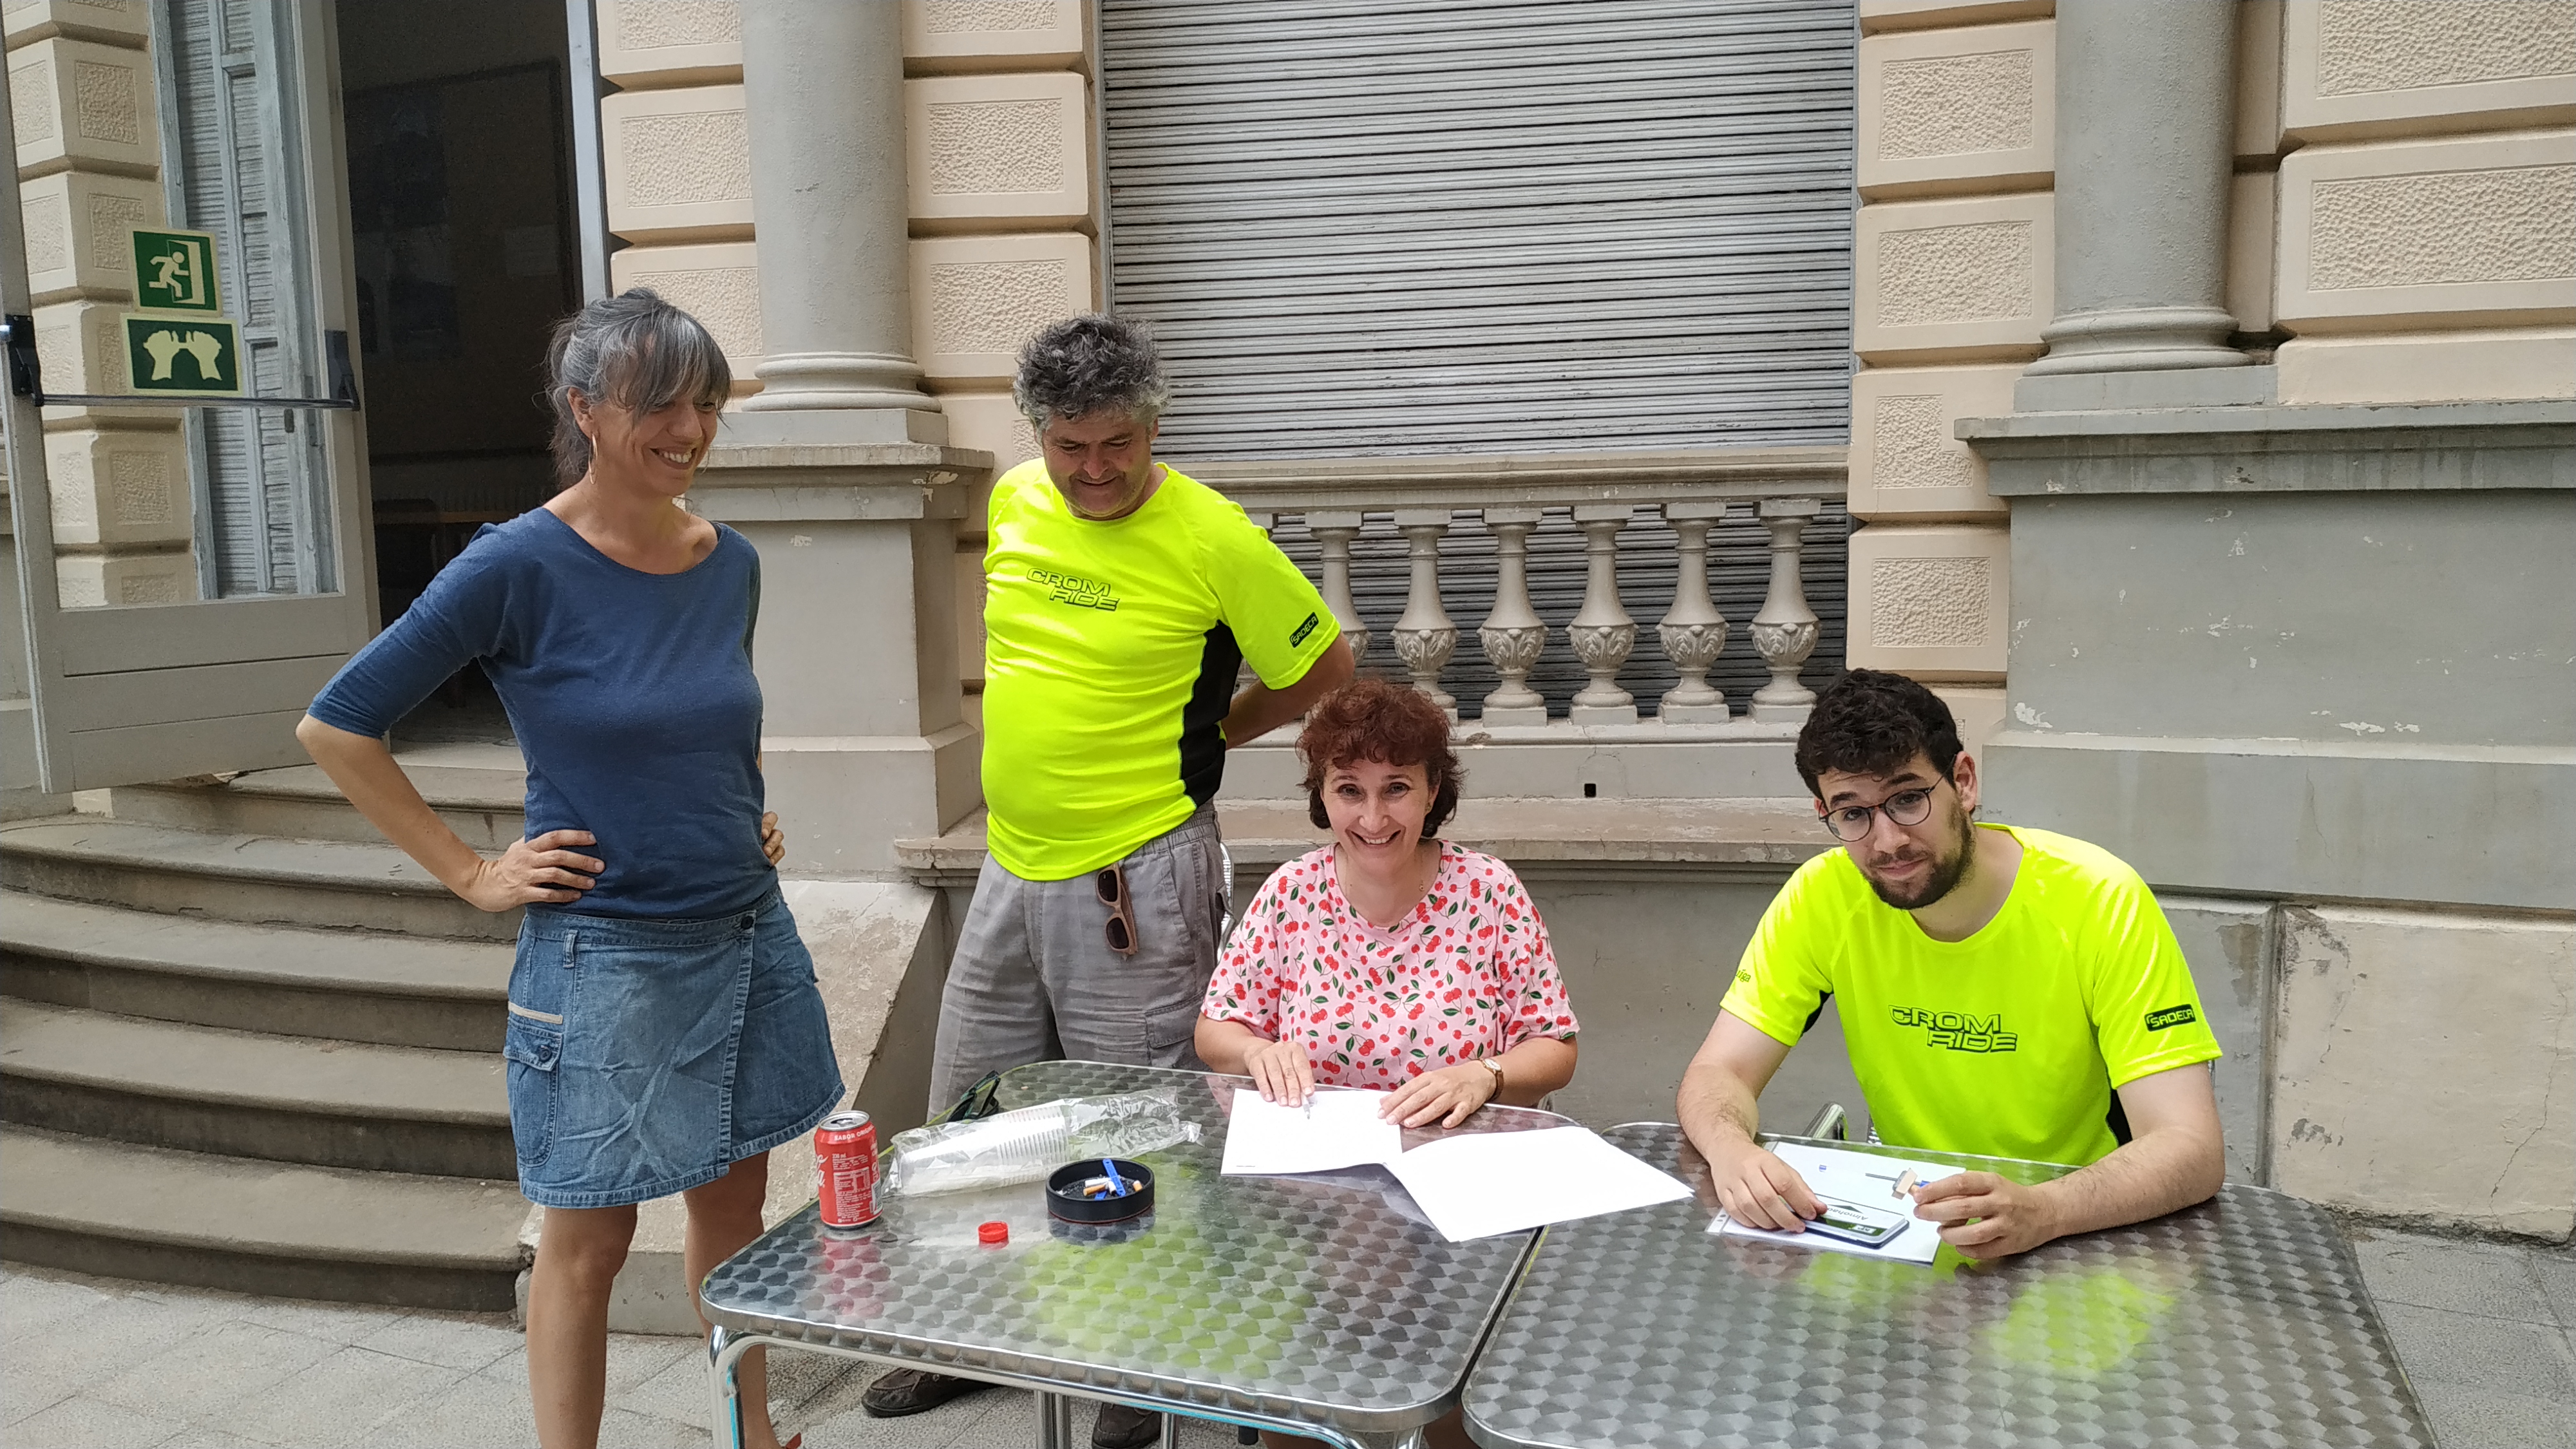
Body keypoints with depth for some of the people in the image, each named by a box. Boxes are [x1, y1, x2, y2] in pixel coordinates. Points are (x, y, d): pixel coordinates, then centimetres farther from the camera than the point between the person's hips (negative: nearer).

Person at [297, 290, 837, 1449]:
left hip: (745, 938, 6)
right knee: (587, 1243, 7)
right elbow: (335, 727, -9)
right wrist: (470, 875, -10)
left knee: (733, 1206, 18)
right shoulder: (519, 567, -13)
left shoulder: (729, 563, 4)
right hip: (604, 955, -5)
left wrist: (749, 819, 10)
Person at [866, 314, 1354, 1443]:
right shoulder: (1013, 504, 4)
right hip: (1011, 868, 7)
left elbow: (1327, 671, -4)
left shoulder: (1212, 540, -14)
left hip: (1137, 879, -6)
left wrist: (1207, 733, 2)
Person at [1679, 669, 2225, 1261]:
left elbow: (2191, 1148, -24)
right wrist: (1731, 1150, -33)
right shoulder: (1823, 896, -12)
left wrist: (2040, 1211, -43)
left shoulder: (2100, 900, -20)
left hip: (2091, 1229, -2)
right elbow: (1717, 1073, -10)